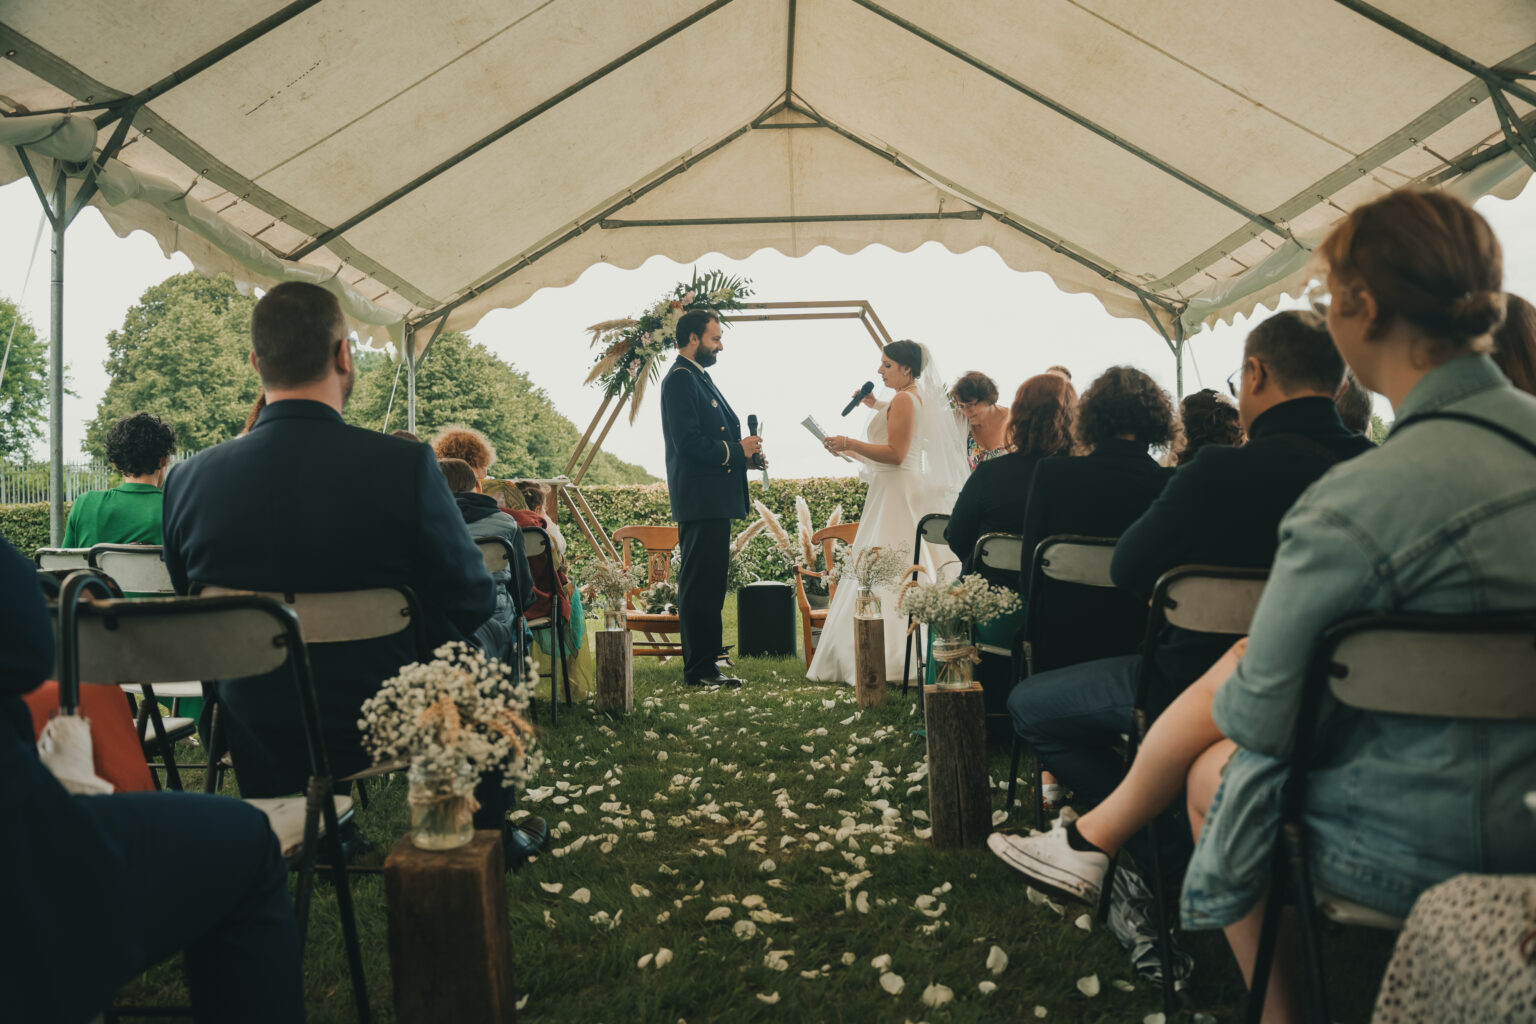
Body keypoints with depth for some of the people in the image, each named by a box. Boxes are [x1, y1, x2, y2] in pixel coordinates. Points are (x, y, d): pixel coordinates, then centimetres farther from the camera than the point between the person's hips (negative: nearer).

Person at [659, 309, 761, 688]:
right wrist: (736, 450, -14)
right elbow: (687, 442, -22)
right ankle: (700, 670, 0)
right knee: (700, 584, -6)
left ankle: (705, 655, 30)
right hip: (700, 498, -11)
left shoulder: (699, 377, 19)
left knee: (708, 582, 18)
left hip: (712, 499, 11)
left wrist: (741, 452, 9)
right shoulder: (680, 379, -13)